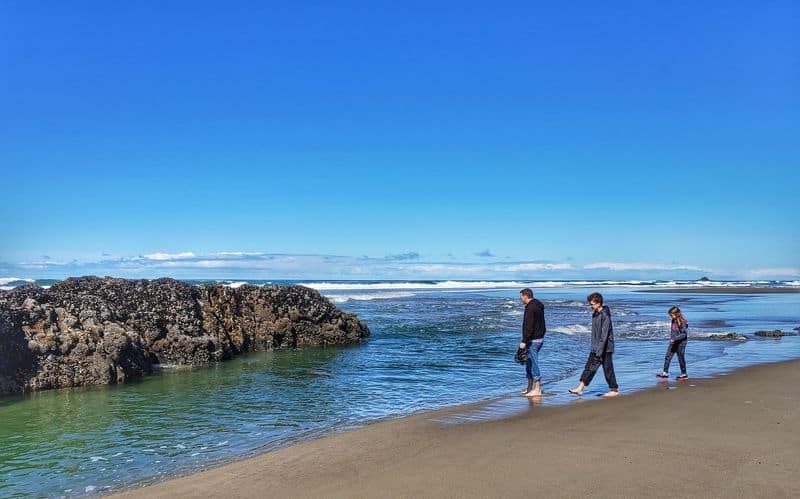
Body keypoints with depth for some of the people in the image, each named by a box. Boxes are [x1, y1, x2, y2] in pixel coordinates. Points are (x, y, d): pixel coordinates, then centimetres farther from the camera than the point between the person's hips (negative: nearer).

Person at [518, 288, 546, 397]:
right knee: (529, 364, 16)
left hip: (533, 340, -10)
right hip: (540, 338, 10)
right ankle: (530, 388, 23)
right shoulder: (538, 305, 13)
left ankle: (537, 390, 0)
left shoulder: (530, 308, -19)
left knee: (533, 364, -5)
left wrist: (524, 341, -22)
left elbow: (529, 327, -24)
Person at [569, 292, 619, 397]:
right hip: (595, 348, 9)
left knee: (608, 369, 1)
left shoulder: (605, 316, -18)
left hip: (605, 348, -8)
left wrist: (600, 351, -23)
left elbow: (604, 335, -21)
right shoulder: (595, 314, 10)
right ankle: (580, 388, 5)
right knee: (589, 367, 6)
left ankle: (614, 390, 13)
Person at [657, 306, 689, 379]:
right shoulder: (674, 321, 6)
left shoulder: (682, 322, -19)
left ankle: (684, 374, 15)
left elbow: (684, 334, -21)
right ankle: (665, 373, 11)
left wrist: (675, 339, -24)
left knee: (681, 359, 2)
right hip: (673, 343, 8)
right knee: (667, 357, 6)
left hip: (680, 343, -8)